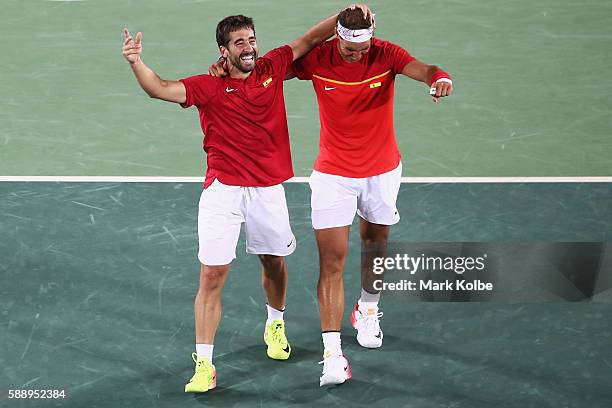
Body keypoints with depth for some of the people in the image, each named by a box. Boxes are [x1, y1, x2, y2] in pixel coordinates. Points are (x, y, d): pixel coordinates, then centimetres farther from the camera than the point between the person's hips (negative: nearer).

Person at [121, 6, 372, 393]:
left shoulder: (271, 69, 3)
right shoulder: (209, 86, -7)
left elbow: (311, 39, 9)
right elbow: (162, 89, -19)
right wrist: (137, 63, -37)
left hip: (268, 190, 3)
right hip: (223, 191, -3)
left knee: (274, 263, 20)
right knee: (212, 277, -7)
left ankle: (275, 324, 50)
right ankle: (204, 365, -3)